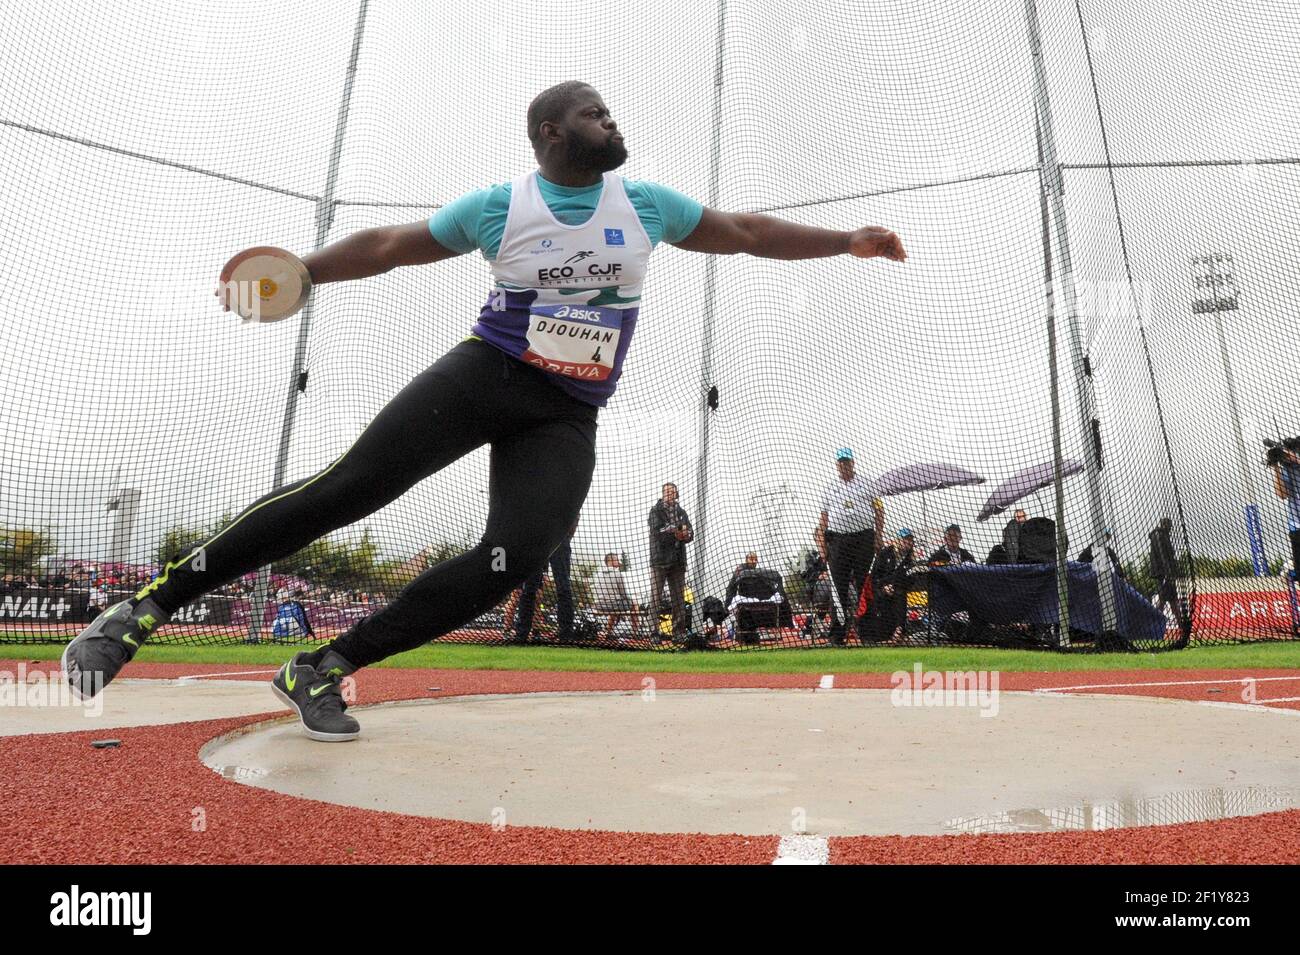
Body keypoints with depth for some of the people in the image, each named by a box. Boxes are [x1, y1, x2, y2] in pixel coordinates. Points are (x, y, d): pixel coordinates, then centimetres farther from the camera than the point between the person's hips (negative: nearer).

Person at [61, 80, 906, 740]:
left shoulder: (646, 203, 8)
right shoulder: (497, 207, 1)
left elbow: (747, 232, 15)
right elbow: (390, 245, 9)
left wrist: (847, 240, 15)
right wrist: (300, 270, 0)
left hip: (567, 417, 2)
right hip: (486, 373, -2)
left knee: (513, 562, -20)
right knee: (347, 488, -19)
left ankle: (322, 671, -8)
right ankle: (152, 604, -7)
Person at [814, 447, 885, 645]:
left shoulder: (867, 484, 9)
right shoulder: (829, 489, 14)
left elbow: (879, 510, 7)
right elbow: (824, 518, 13)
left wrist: (878, 536, -3)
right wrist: (822, 545, 4)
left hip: (864, 538, -2)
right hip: (837, 539, 2)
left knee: (863, 584, -2)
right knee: (839, 586, -1)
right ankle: (838, 631, 0)